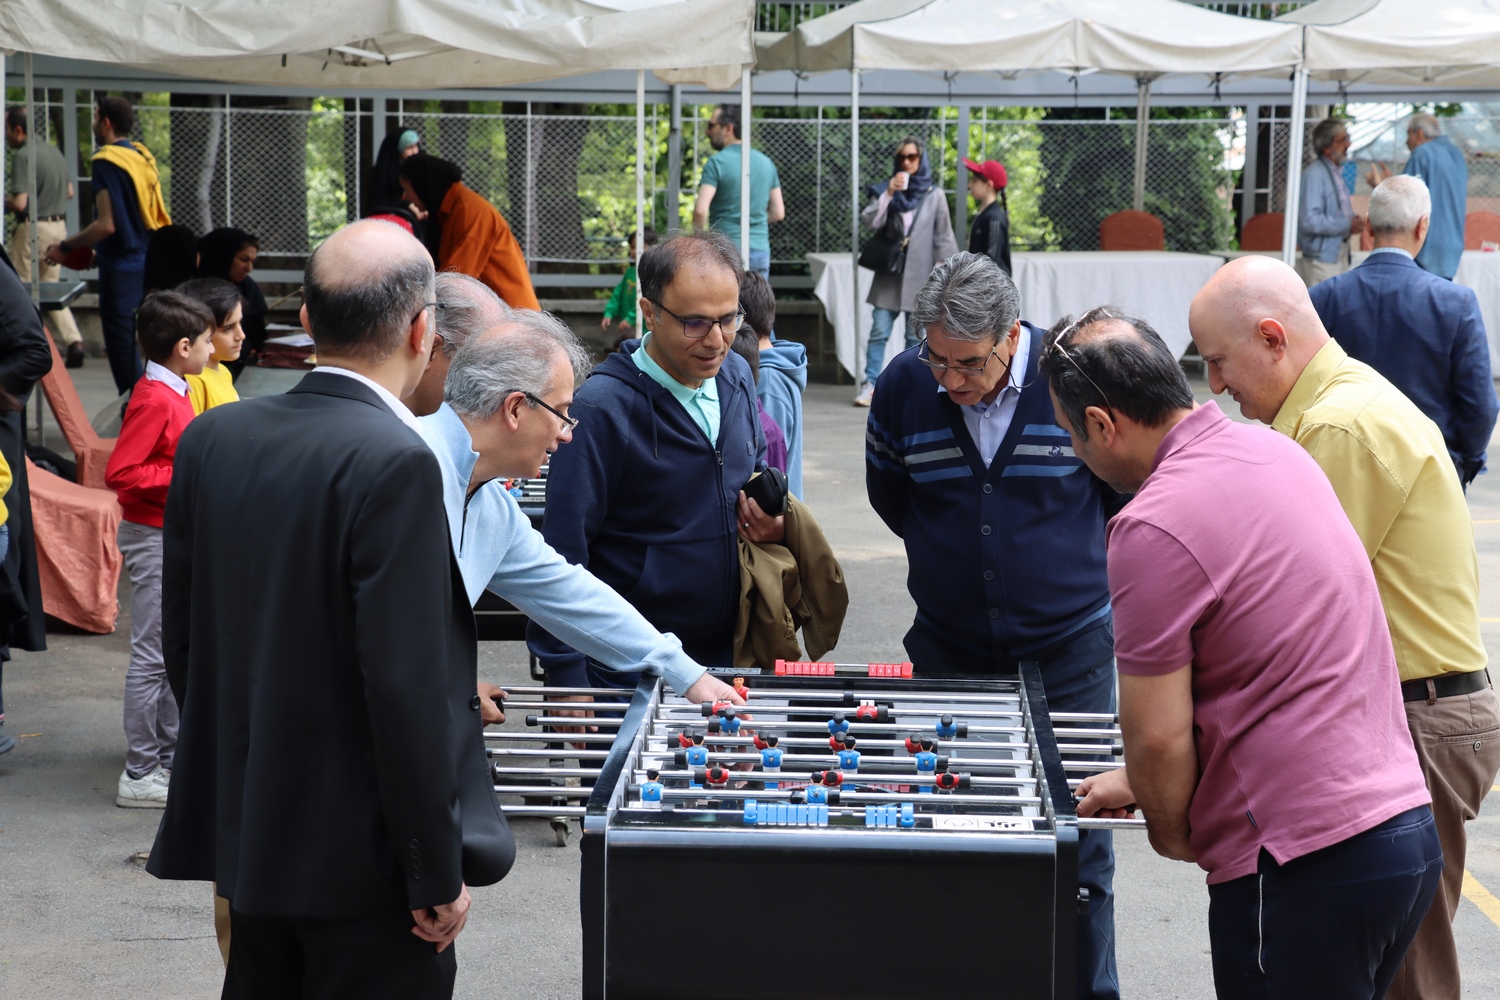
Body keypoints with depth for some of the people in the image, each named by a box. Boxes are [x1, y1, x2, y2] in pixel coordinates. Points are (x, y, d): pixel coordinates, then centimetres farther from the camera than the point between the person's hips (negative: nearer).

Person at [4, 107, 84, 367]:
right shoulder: (54, 151, 9)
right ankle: (74, 341, -1)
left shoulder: (22, 156, -16)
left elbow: (20, 203, -20)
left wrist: (4, 202, -2)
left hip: (33, 228, -8)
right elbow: (69, 193, 17)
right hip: (59, 226, 8)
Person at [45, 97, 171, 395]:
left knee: (121, 348, -1)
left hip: (121, 270, -8)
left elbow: (107, 225, -21)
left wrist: (66, 247, -9)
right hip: (145, 263, 8)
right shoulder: (143, 158, 9)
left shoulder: (107, 161, -15)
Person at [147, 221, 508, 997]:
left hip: (245, 838, 7)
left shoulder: (211, 439, 2)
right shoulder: (396, 464, -20)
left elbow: (183, 640, 9)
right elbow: (406, 688, -22)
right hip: (365, 860, -7)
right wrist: (439, 874, -14)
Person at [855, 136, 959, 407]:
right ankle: (871, 385, 0)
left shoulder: (934, 194, 3)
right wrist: (888, 195, -15)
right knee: (879, 331, -4)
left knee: (916, 335, 4)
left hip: (919, 275, -1)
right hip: (888, 272, 1)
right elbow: (870, 221, -5)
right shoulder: (887, 189, 8)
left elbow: (943, 237, 4)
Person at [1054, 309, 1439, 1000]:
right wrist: (1146, 785, 25)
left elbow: (1158, 734, -13)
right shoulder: (1277, 453, 10)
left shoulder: (1153, 527, -17)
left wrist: (1172, 834, 8)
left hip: (1308, 865, -9)